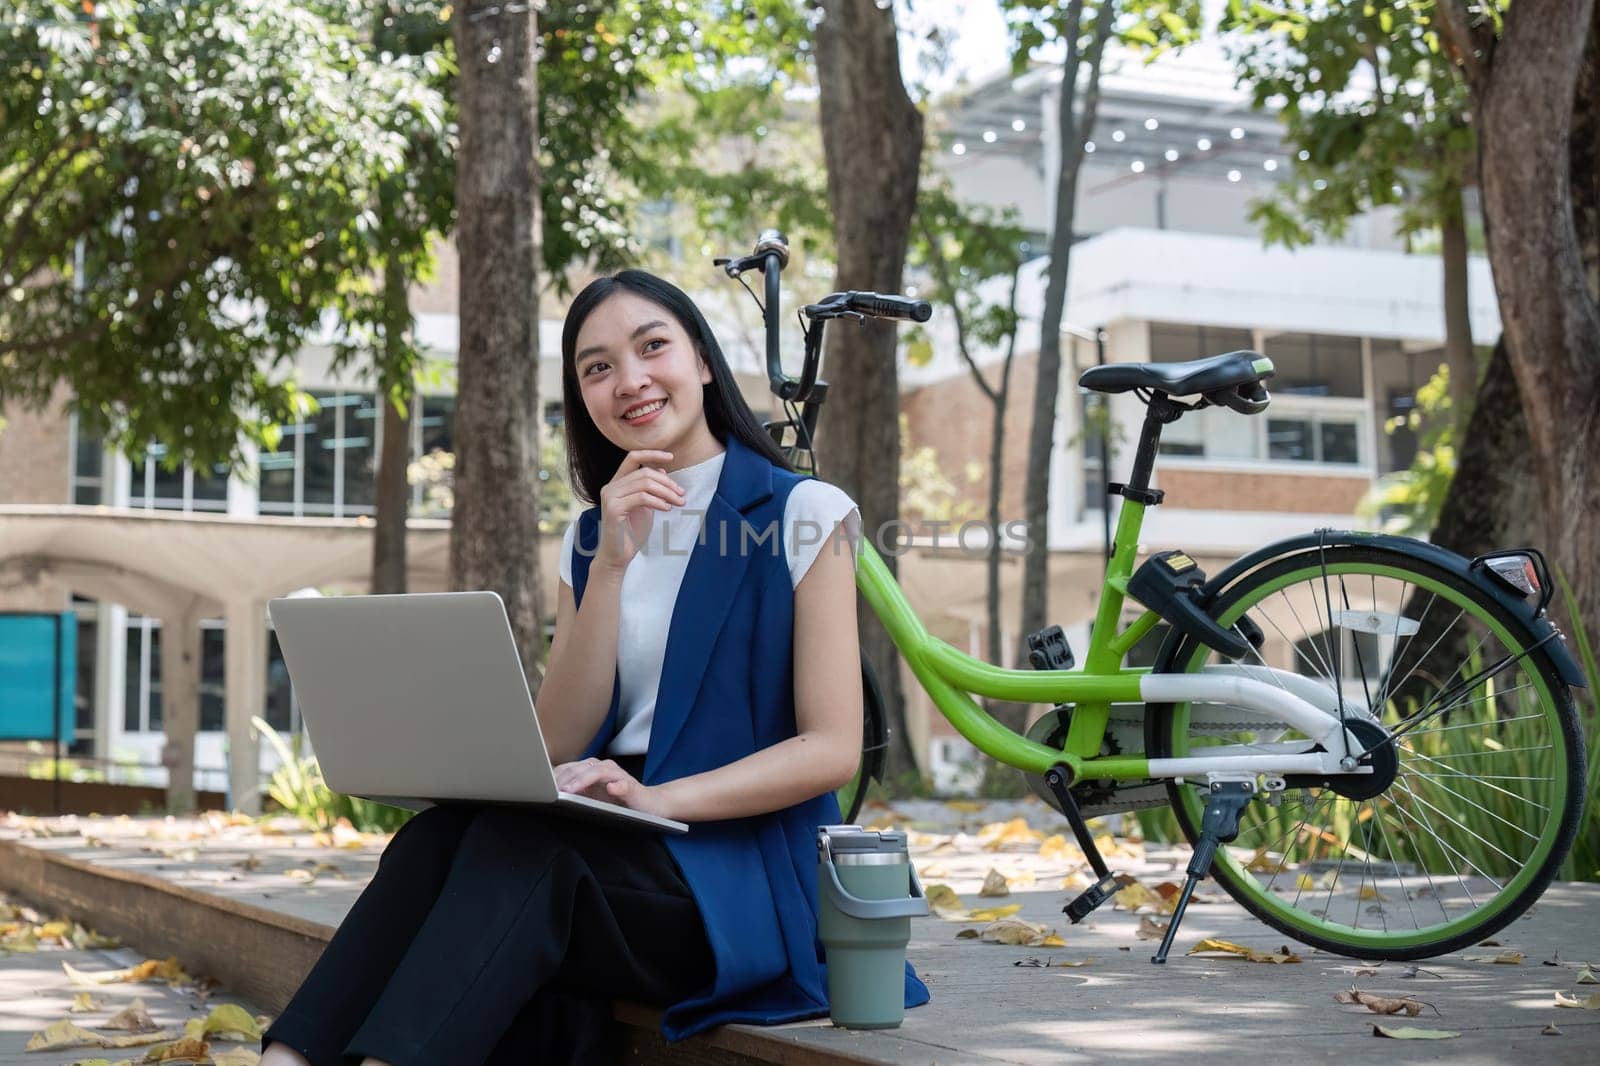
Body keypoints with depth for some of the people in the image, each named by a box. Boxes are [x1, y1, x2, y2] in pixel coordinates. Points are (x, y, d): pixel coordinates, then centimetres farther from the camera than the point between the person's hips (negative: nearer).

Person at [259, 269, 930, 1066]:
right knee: (439, 839, -27)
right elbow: (559, 747, 3)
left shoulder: (804, 515, 0)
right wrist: (612, 566, -8)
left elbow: (832, 750, -8)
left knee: (519, 846, -32)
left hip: (744, 868, -4)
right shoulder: (590, 539, 15)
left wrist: (660, 798, -23)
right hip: (617, 847, 4)